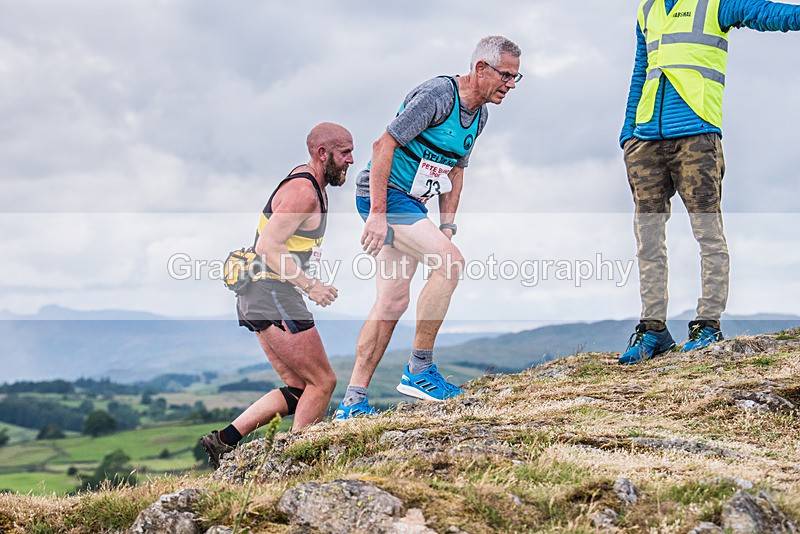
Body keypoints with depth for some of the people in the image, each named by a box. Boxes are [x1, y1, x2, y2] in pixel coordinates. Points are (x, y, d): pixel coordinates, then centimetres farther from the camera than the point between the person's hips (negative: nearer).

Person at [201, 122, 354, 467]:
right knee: (322, 382, -5)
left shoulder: (311, 184, 18)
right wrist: (310, 286, -26)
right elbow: (268, 247, -23)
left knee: (298, 389, 11)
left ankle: (225, 440, 8)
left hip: (257, 296, 10)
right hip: (274, 296, -10)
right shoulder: (303, 191, -15)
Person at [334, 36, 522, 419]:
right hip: (383, 192, -9)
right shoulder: (437, 95, -19)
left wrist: (447, 225, 9)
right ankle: (419, 370, -14)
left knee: (393, 302, 3)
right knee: (449, 262, -22)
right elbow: (383, 145, -21)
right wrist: (378, 213, -25)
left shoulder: (479, 114, 10)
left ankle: (352, 402, 6)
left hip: (411, 202, 9)